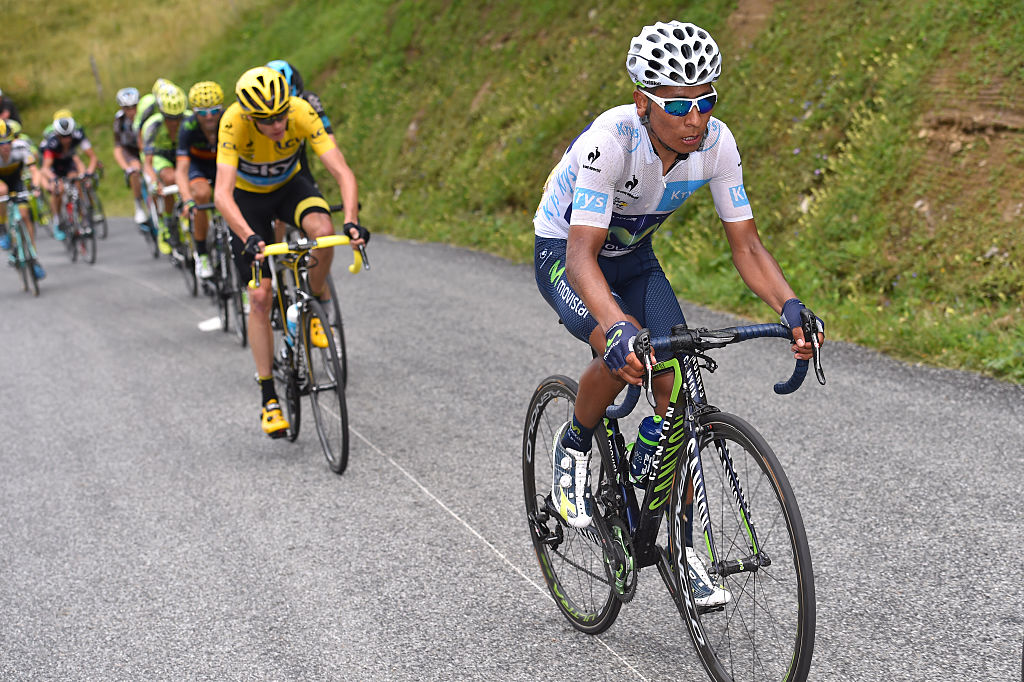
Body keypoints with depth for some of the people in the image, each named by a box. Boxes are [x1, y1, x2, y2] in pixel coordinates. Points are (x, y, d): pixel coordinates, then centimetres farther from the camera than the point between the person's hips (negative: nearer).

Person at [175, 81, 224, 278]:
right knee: (202, 193, -32)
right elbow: (181, 169, -36)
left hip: (223, 163, 2)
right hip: (197, 164, -2)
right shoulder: (188, 127, -31)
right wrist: (187, 200, -52)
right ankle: (201, 254, -19)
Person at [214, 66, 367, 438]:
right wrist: (249, 237, -58)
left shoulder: (303, 113, -30)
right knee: (260, 296, -8)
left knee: (323, 231, -34)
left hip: (289, 185, 1)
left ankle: (318, 303, -4)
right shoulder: (234, 122, -35)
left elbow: (342, 172, -34)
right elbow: (222, 194, -42)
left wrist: (351, 221, -50)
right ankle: (268, 398, 2)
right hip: (248, 197, -1)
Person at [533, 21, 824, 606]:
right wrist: (619, 329, -58)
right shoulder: (610, 140, -35)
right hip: (565, 252, -4)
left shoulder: (716, 143, -21)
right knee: (626, 353, -32)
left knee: (676, 382, -11)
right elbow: (583, 256, -41)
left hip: (633, 257, 5)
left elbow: (746, 244, -14)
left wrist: (790, 306, -32)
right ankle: (574, 447, -1)